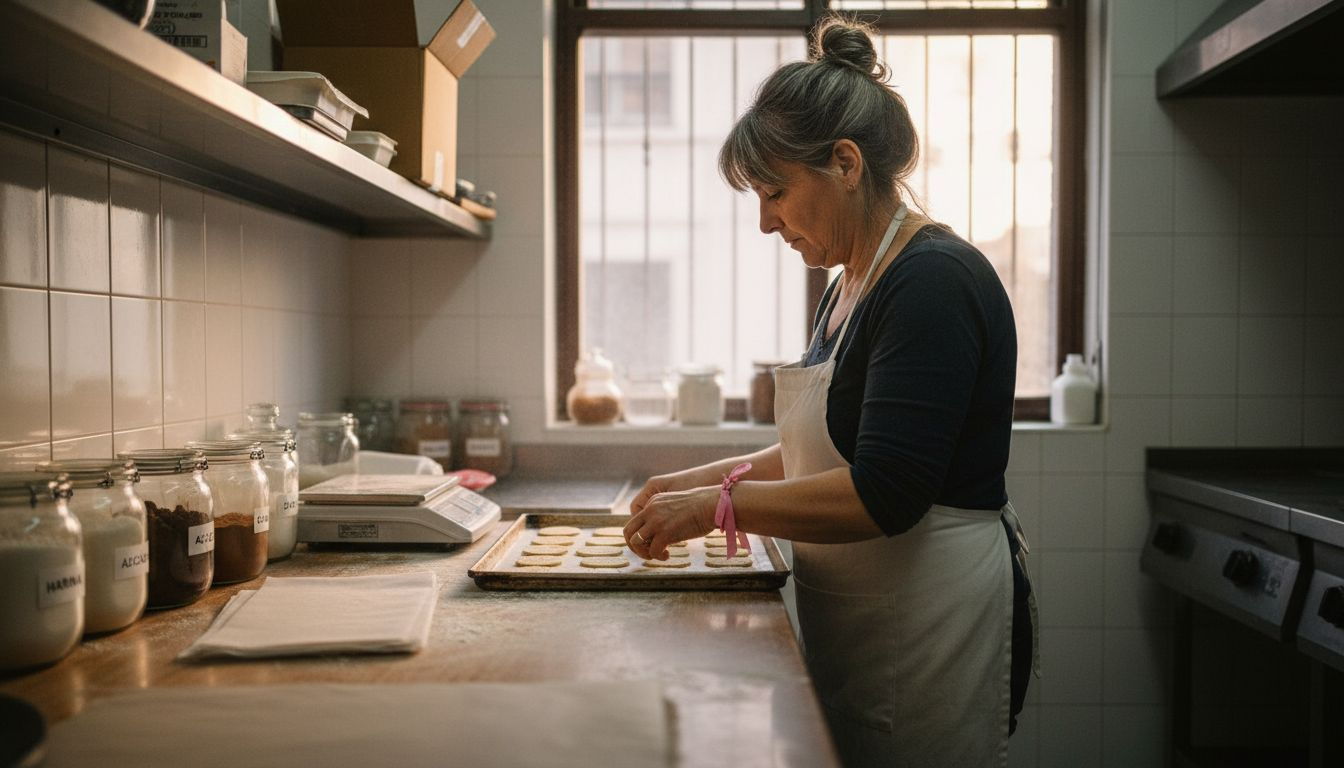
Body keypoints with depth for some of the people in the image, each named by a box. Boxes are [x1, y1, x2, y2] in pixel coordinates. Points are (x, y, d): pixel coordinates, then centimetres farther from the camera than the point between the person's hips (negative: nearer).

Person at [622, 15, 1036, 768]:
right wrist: (708, 477, 8)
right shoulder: (855, 281, 11)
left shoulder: (935, 282, -19)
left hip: (936, 616, -9)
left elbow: (881, 495, -25)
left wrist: (718, 504, -17)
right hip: (856, 620, 9)